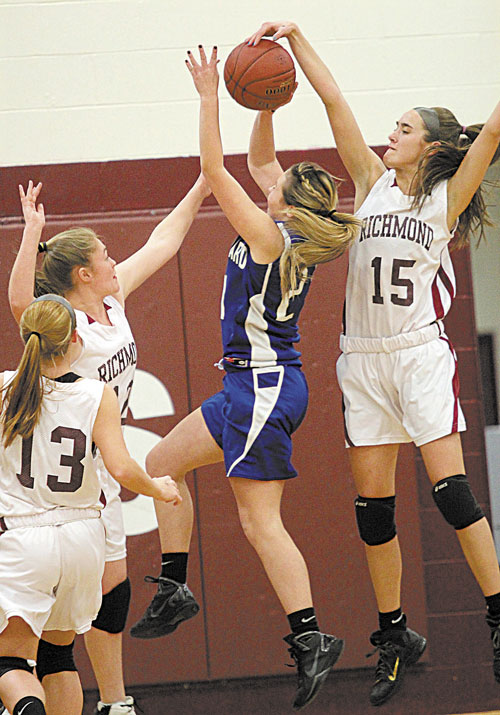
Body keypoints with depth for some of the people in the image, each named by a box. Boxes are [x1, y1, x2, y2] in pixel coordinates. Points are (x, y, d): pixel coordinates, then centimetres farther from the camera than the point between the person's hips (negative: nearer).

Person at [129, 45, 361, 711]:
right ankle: (174, 590, 17)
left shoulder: (269, 234, -16)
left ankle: (310, 638, -7)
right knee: (163, 462, 16)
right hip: (256, 383, 10)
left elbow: (214, 171, -16)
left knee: (261, 522, -8)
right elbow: (260, 161, 19)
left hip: (264, 387, -10)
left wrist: (210, 98, -10)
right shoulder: (296, 235, 7)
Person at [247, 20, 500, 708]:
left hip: (422, 354, -4)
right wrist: (295, 37, 0)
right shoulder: (373, 182, 9)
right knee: (372, 504, 4)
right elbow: (335, 102, 5)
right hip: (363, 361, 4)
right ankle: (394, 635, 14)